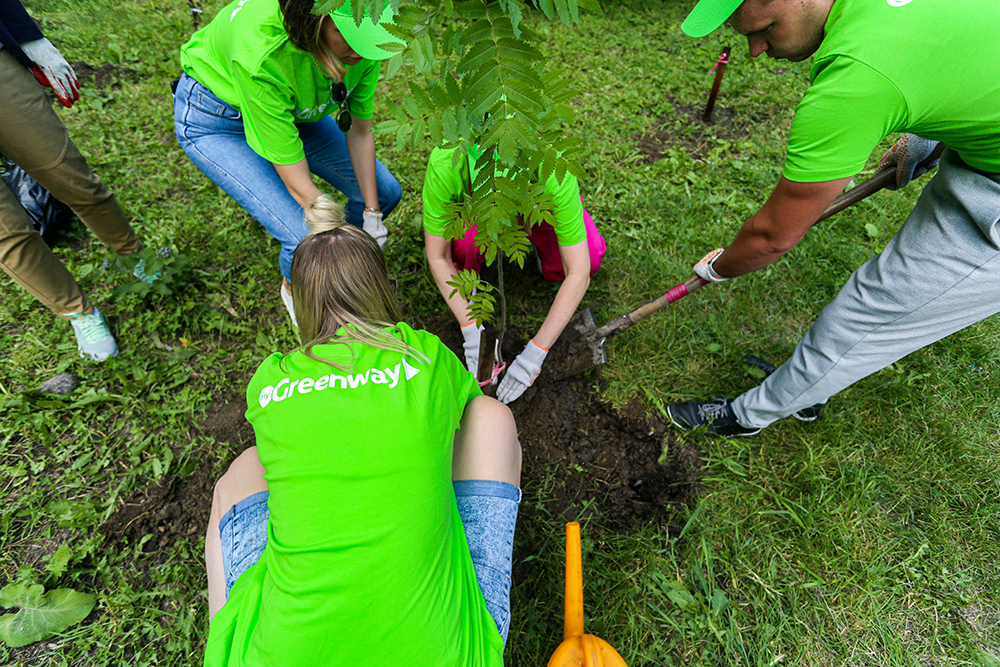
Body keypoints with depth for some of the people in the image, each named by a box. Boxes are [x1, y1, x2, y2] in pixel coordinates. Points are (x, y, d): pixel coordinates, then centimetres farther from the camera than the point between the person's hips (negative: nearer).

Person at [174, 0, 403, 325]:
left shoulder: (360, 40, -24)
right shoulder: (260, 52, -40)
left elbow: (359, 131, -11)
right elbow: (299, 185, -36)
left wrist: (373, 215, -10)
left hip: (290, 107, 6)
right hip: (214, 120, -5)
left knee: (385, 192, -1)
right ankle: (294, 289, 16)